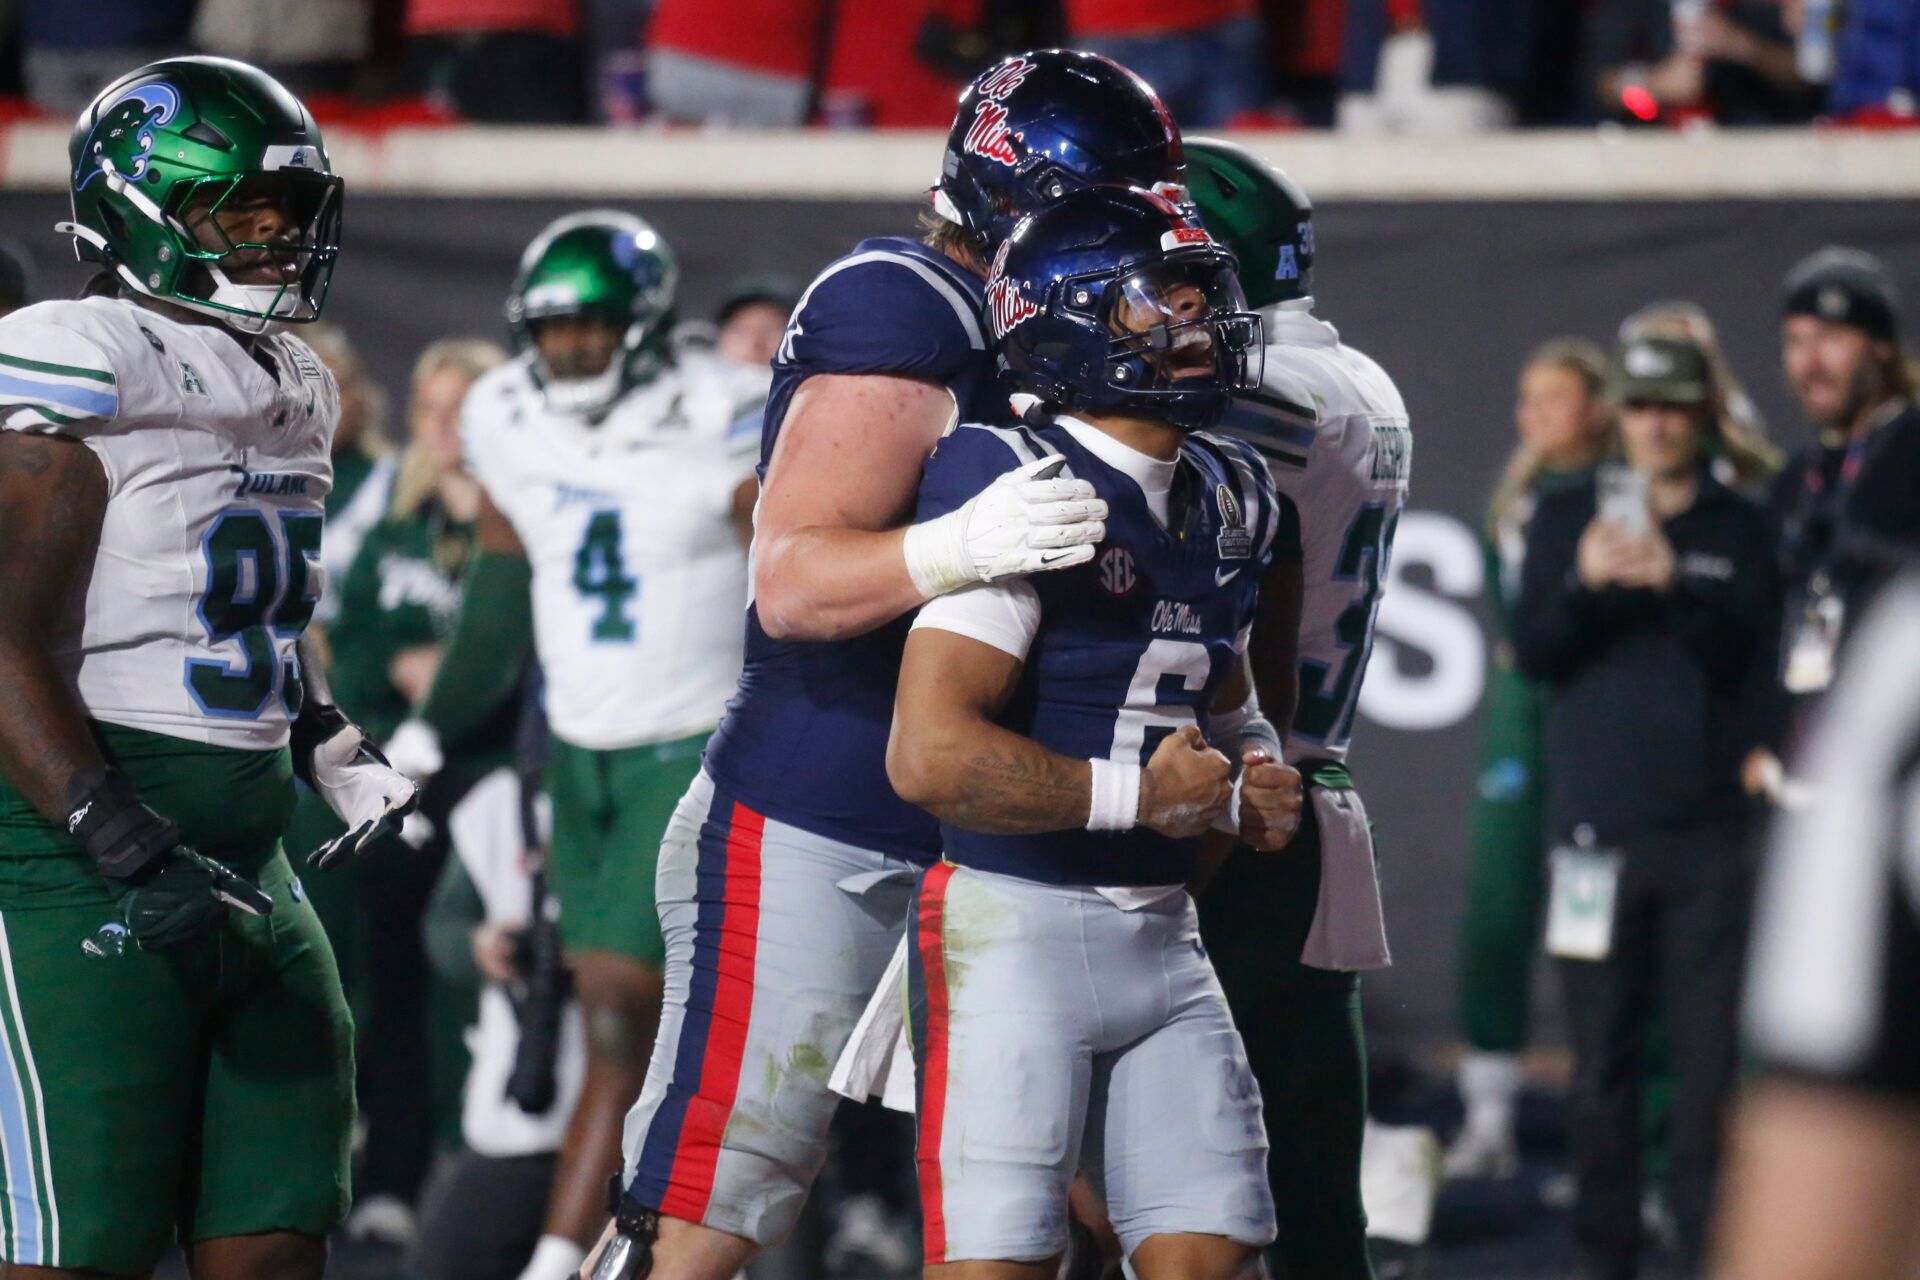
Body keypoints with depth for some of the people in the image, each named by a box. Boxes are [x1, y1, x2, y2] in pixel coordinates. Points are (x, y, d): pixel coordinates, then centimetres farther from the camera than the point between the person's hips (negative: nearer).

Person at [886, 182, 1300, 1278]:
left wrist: (1259, 777, 7)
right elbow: (930, 756, -24)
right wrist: (1140, 794, -16)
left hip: (1164, 932, 8)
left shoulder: (1232, 501, 11)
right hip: (1015, 927, -8)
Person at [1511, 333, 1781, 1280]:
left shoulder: (1743, 532, 7)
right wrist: (1583, 584, -16)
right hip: (1596, 826, 1)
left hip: (1708, 831, -1)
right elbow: (1534, 652, 3)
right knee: (1601, 1063, 3)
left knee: (1710, 1057, -5)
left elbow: (1749, 659, -3)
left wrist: (1676, 586, -19)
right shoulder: (1565, 519, 10)